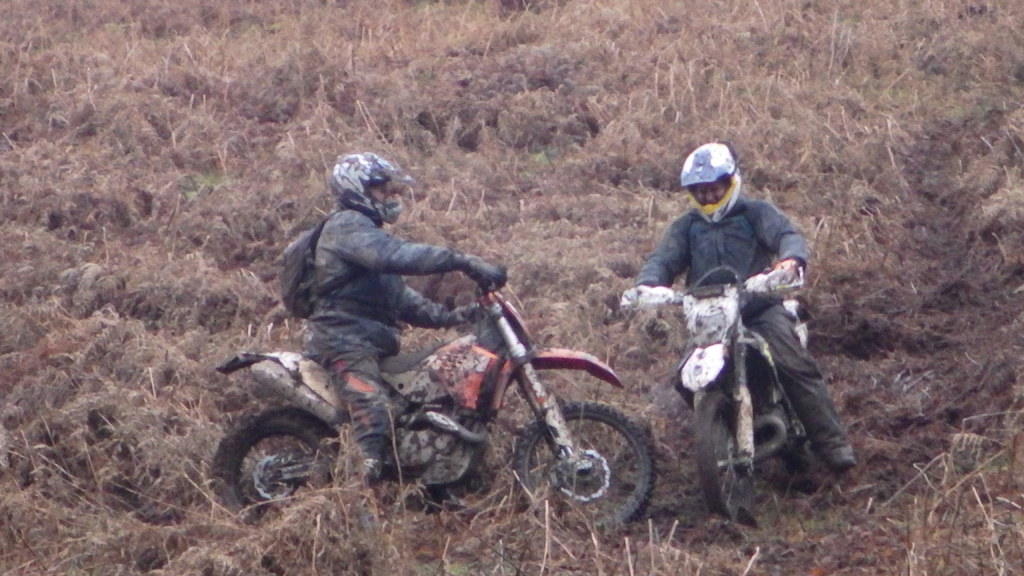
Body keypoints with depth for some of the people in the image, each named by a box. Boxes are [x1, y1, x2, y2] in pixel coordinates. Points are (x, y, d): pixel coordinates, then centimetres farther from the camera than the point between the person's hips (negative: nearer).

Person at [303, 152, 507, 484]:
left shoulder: (366, 230, 27)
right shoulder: (347, 226, -7)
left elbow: (399, 297, 26)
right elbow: (396, 256, -26)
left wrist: (449, 316, 11)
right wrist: (465, 263, -31)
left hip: (373, 343, 11)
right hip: (345, 341, -11)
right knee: (374, 420, -28)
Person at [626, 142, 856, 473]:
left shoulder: (755, 214, 10)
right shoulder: (686, 228, 21)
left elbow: (787, 235, -7)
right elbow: (663, 260, 8)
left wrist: (791, 259, -33)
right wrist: (647, 284, -17)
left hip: (761, 311, -3)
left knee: (795, 367, -24)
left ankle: (833, 445, -22)